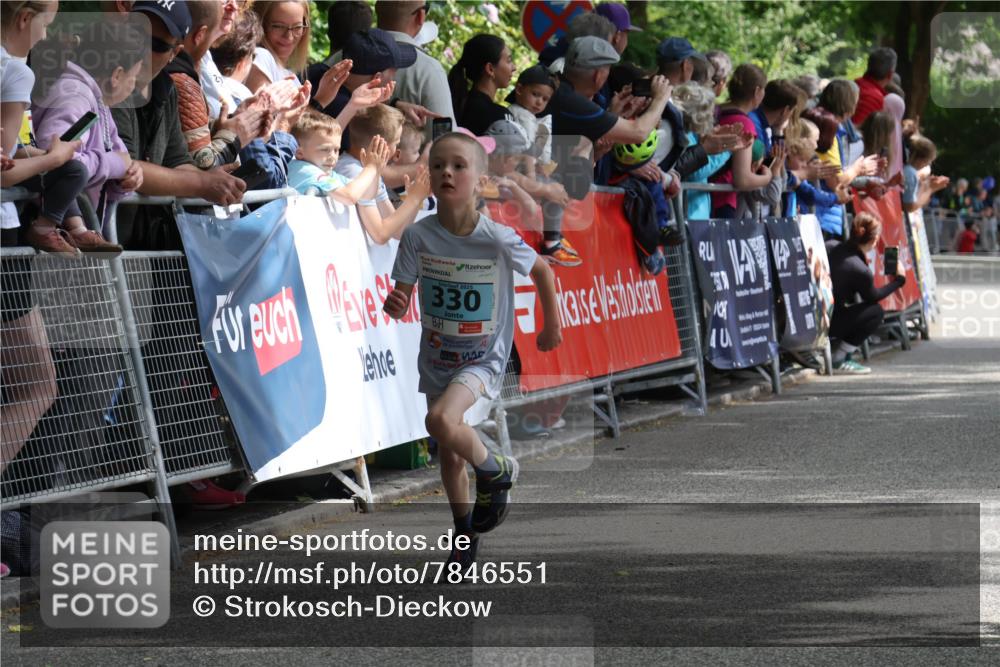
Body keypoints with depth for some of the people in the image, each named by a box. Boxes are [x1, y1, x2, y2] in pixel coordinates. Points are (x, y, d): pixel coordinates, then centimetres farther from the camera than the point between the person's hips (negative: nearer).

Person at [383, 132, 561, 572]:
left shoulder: (498, 240, -21)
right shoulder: (418, 237, -16)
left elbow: (541, 271, -2)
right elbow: (402, 300, -11)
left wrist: (552, 327, 8)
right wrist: (394, 305, -35)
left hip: (483, 358, -4)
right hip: (436, 358, 4)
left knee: (441, 421, -30)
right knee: (449, 455, 16)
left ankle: (496, 473, -2)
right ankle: (465, 534, 39)